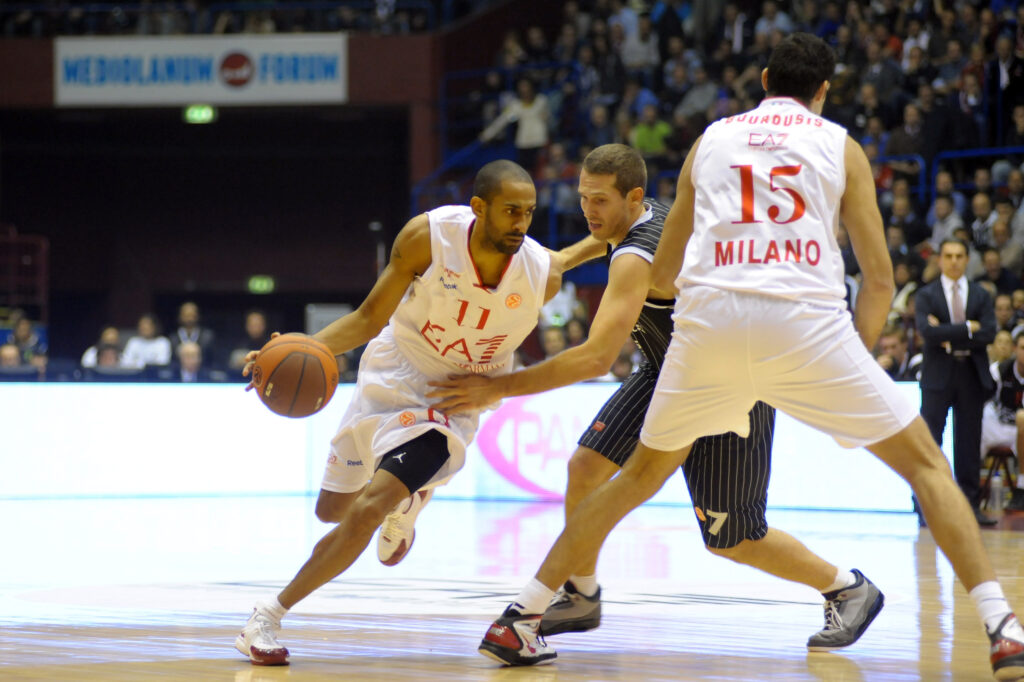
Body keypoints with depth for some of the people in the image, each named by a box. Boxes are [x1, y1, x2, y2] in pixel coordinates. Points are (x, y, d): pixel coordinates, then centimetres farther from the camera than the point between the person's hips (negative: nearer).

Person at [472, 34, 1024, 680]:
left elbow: (661, 274, 30)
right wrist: (854, 361, 25)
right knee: (926, 462, 10)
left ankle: (522, 618, 21)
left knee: (641, 475, 23)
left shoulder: (712, 138, 25)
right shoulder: (840, 146, 18)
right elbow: (880, 279, 13)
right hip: (806, 320, -2)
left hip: (708, 316, 2)